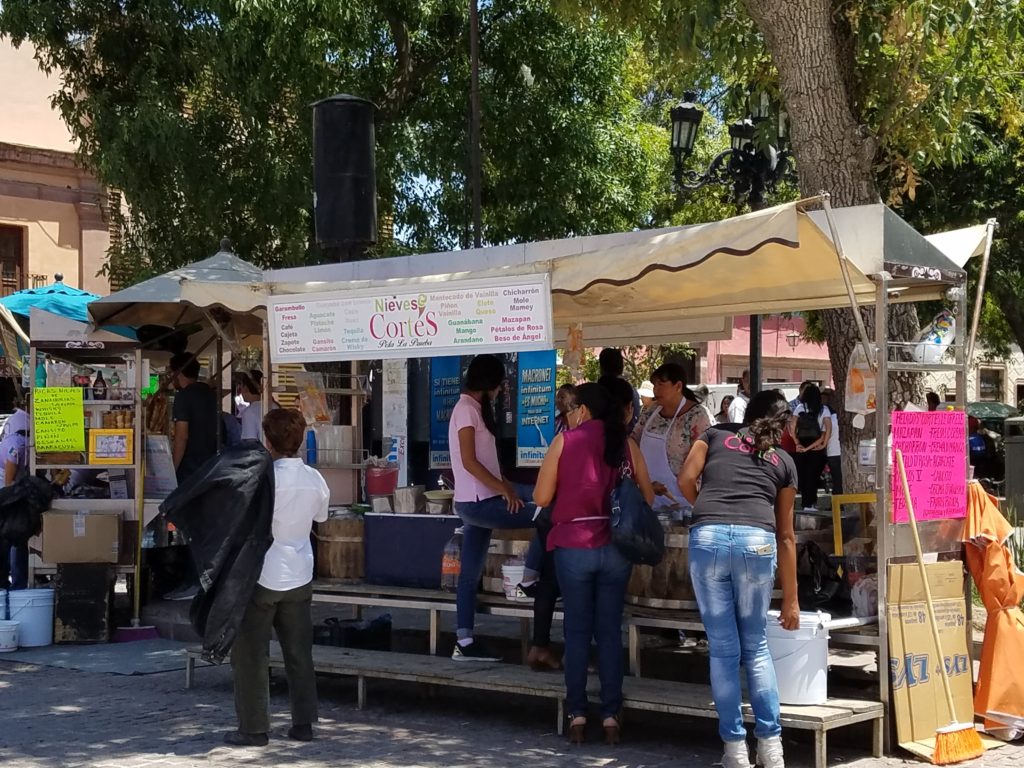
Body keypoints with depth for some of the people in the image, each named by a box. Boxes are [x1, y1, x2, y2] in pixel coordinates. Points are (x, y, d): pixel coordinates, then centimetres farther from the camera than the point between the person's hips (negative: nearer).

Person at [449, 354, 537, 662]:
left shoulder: (474, 409, 17)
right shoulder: (467, 410, -12)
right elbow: (469, 461, -19)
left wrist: (503, 485, 10)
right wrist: (504, 490, -18)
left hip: (479, 502, 10)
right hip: (477, 501, -10)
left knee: (471, 573, 8)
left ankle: (464, 643, 9)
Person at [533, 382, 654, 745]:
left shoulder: (565, 441, -3)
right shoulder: (626, 444, 3)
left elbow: (541, 497, -4)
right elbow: (648, 498, 5)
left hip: (573, 547, -2)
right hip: (616, 548, 2)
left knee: (577, 630, 8)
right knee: (610, 631, 9)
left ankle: (577, 713, 8)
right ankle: (610, 714, 8)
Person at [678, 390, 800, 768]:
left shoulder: (715, 435, 22)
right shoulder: (783, 461, 23)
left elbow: (686, 480, 9)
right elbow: (785, 535, 24)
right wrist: (791, 598, 27)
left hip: (708, 537, 0)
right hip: (757, 540, 1)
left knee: (723, 648, 7)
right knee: (756, 646, 16)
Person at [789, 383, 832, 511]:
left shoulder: (799, 408, 4)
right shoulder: (823, 409, 1)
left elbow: (792, 427, -3)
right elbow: (828, 428, -11)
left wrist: (797, 443, -3)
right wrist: (824, 444, -6)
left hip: (801, 446, 1)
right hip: (816, 448, -1)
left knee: (802, 475, 9)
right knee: (812, 475, 2)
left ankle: (805, 502, 13)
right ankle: (809, 503, -3)